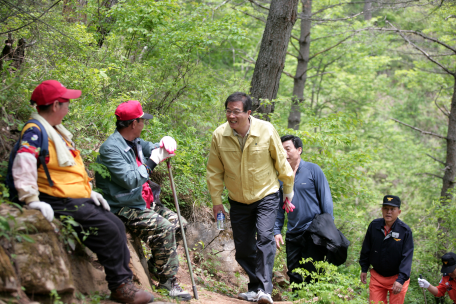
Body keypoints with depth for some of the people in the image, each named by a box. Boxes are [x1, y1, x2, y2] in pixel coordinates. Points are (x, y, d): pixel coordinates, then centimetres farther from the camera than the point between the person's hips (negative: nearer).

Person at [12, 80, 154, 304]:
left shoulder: (55, 130, 19)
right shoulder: (35, 131, -14)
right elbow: (23, 163, -30)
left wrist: (89, 192, 19)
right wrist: (31, 199, -35)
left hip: (79, 199, 10)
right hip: (62, 203, -10)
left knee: (117, 226, 4)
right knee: (108, 230, -17)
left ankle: (125, 282, 7)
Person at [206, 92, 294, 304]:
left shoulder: (266, 131, -17)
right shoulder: (219, 135, -13)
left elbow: (281, 162, -3)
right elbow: (214, 171, -1)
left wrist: (289, 190, 6)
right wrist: (216, 201, 1)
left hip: (266, 196, -3)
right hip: (238, 201, 3)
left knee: (264, 237, -21)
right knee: (243, 247, 8)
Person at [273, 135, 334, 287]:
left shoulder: (313, 170, 0)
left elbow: (326, 199, -1)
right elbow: (279, 207, 15)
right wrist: (276, 231, 6)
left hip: (313, 233, -4)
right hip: (292, 234, 4)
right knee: (294, 276, 6)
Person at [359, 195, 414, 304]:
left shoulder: (405, 231, -13)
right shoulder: (374, 225, -4)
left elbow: (407, 257, -16)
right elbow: (366, 249, 8)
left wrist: (401, 280, -23)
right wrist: (364, 269, 11)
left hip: (397, 277, -2)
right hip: (377, 277, 3)